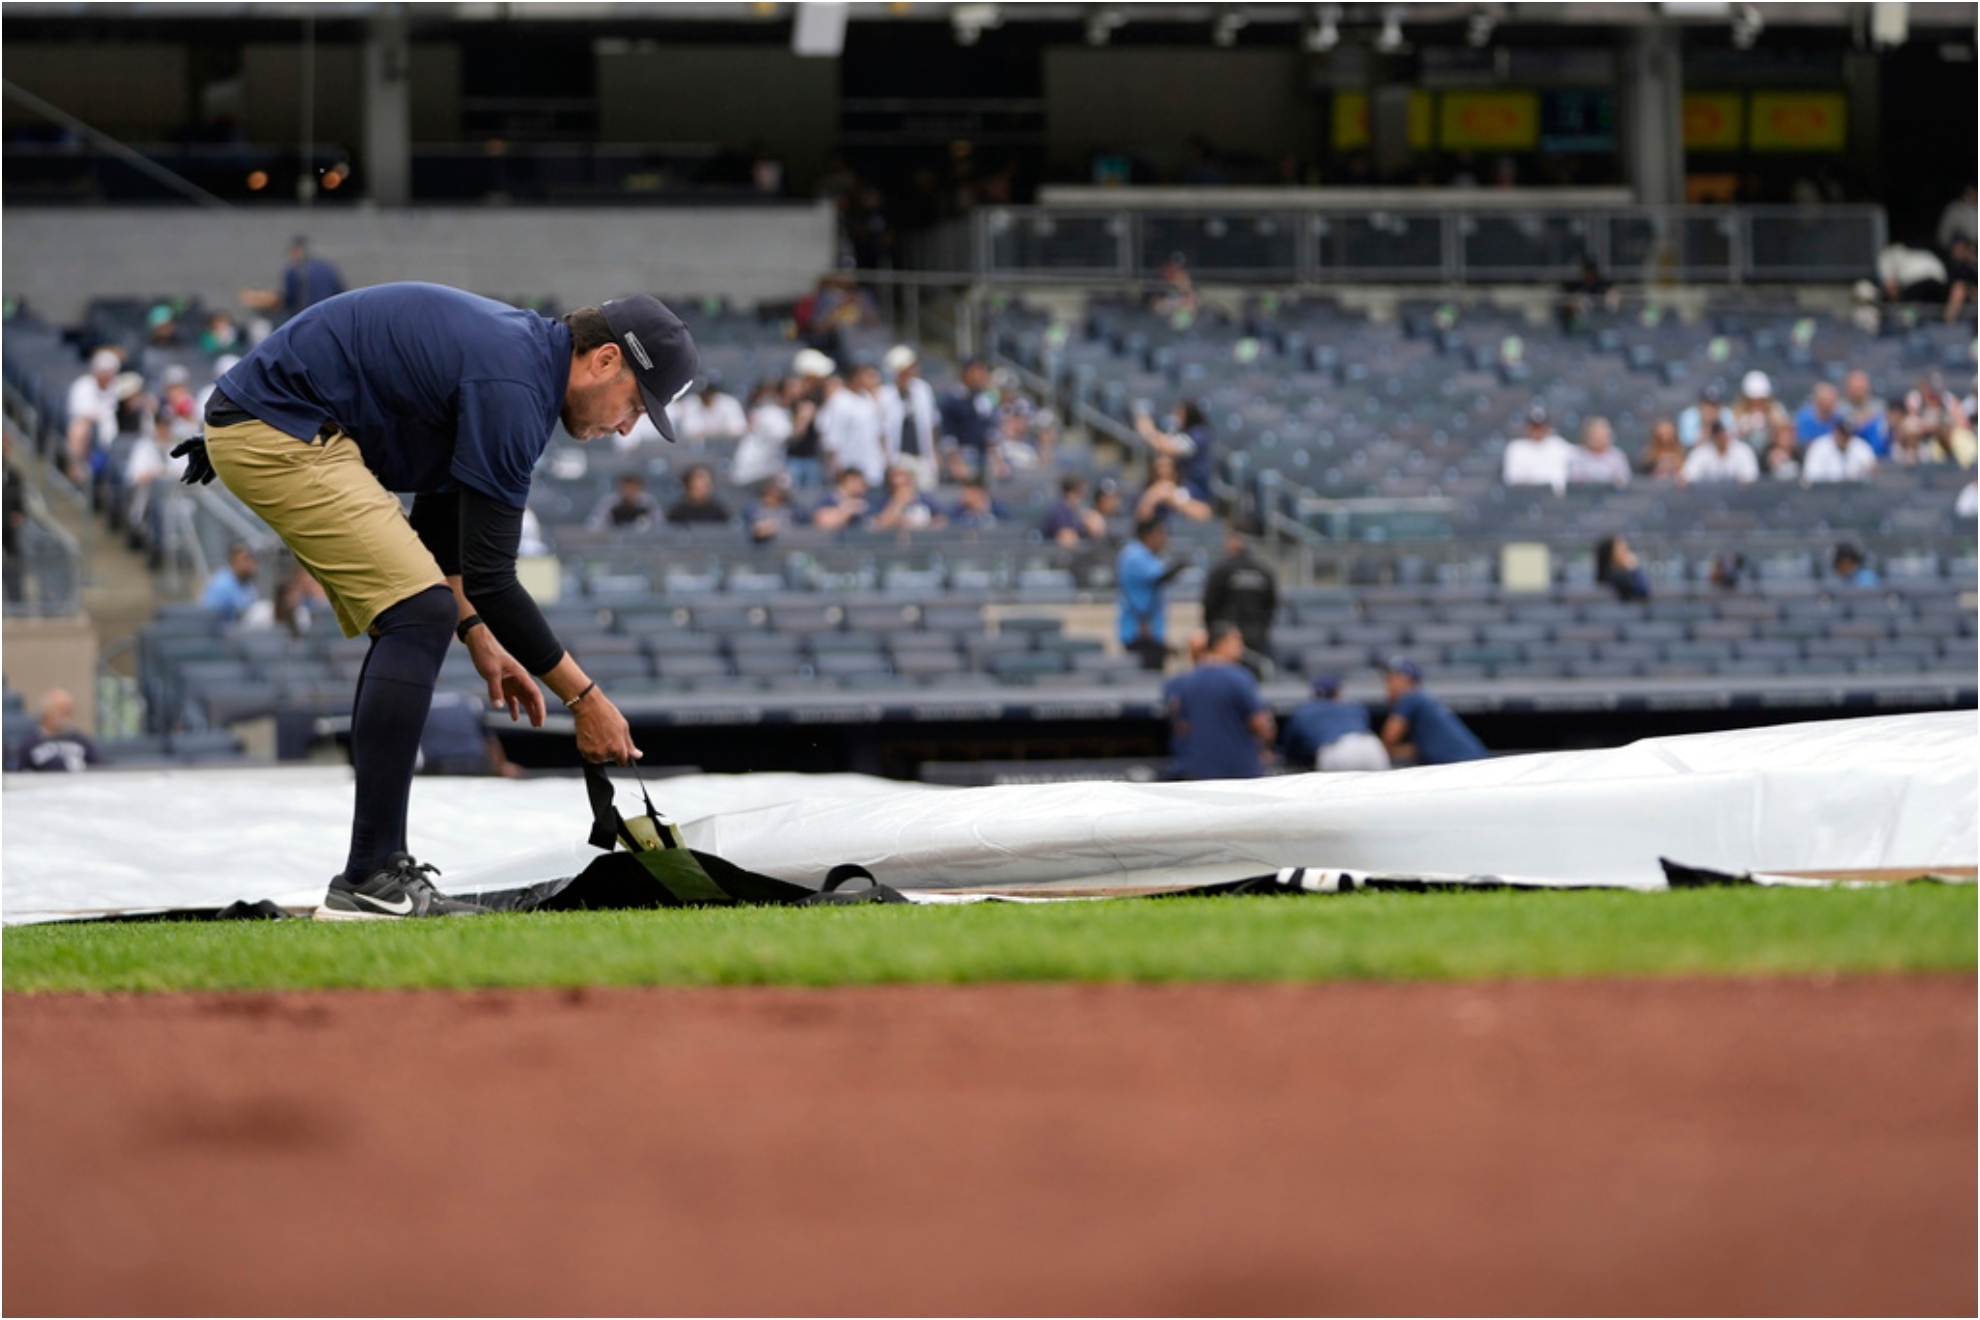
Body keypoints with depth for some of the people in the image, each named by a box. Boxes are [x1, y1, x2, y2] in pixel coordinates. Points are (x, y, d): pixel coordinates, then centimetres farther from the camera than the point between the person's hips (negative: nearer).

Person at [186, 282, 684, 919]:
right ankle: (368, 882, -17)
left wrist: (479, 638, 16)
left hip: (260, 429, 11)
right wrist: (585, 698, -12)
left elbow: (438, 521, 23)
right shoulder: (512, 388, -19)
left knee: (411, 627, 12)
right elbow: (490, 576, -18)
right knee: (419, 614, -16)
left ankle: (380, 871, 11)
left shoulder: (518, 350, 13)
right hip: (279, 435, -11)